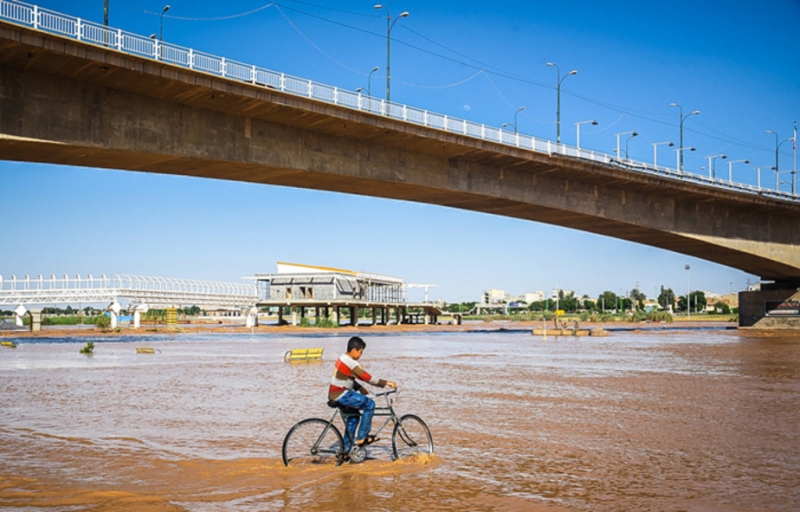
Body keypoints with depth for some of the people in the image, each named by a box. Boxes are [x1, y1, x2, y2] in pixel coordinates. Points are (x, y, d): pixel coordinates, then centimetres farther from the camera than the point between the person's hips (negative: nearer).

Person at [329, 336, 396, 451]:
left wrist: (361, 388, 8)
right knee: (369, 404, -9)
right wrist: (385, 383, -13)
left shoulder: (343, 358, 13)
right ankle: (361, 437, -3)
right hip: (341, 395, -10)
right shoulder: (351, 363, -18)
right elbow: (367, 377, -19)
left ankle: (345, 449, 25)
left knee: (354, 416, 22)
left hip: (335, 395, 10)